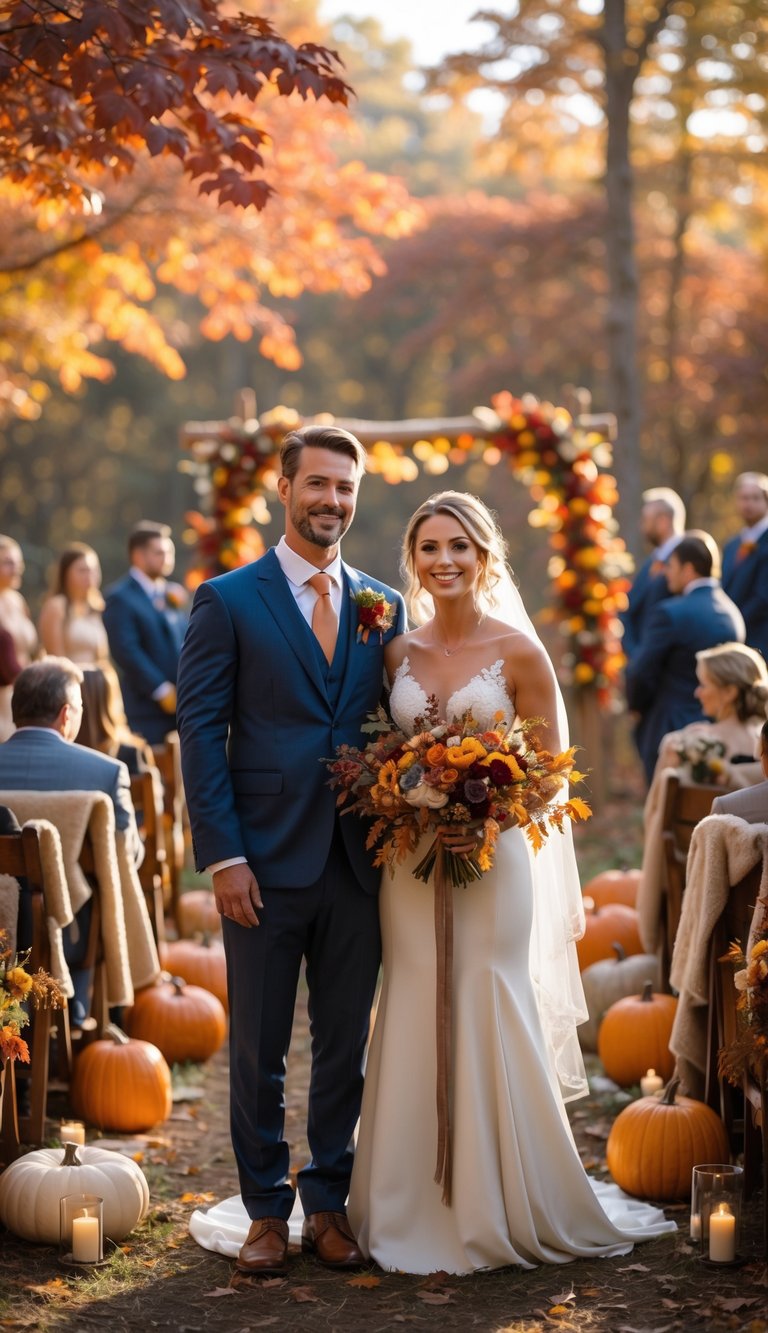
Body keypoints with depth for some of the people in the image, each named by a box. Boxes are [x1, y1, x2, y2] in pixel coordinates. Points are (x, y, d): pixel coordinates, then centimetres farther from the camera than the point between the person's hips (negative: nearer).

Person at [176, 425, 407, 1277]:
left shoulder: (384, 607, 10)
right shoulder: (228, 601, -1)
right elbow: (201, 734, -4)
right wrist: (223, 857, -11)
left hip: (358, 864, 3)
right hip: (266, 863, -3)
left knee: (345, 1047, 10)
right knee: (258, 1050, 5)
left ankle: (328, 1205, 22)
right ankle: (266, 1210, 18)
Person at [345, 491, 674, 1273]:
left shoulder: (518, 651, -3)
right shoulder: (397, 652, 7)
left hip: (491, 859, -3)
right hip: (408, 864, 3)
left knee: (489, 1017, -1)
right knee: (415, 1024, 6)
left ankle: (501, 1209, 12)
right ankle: (416, 1213, 17)